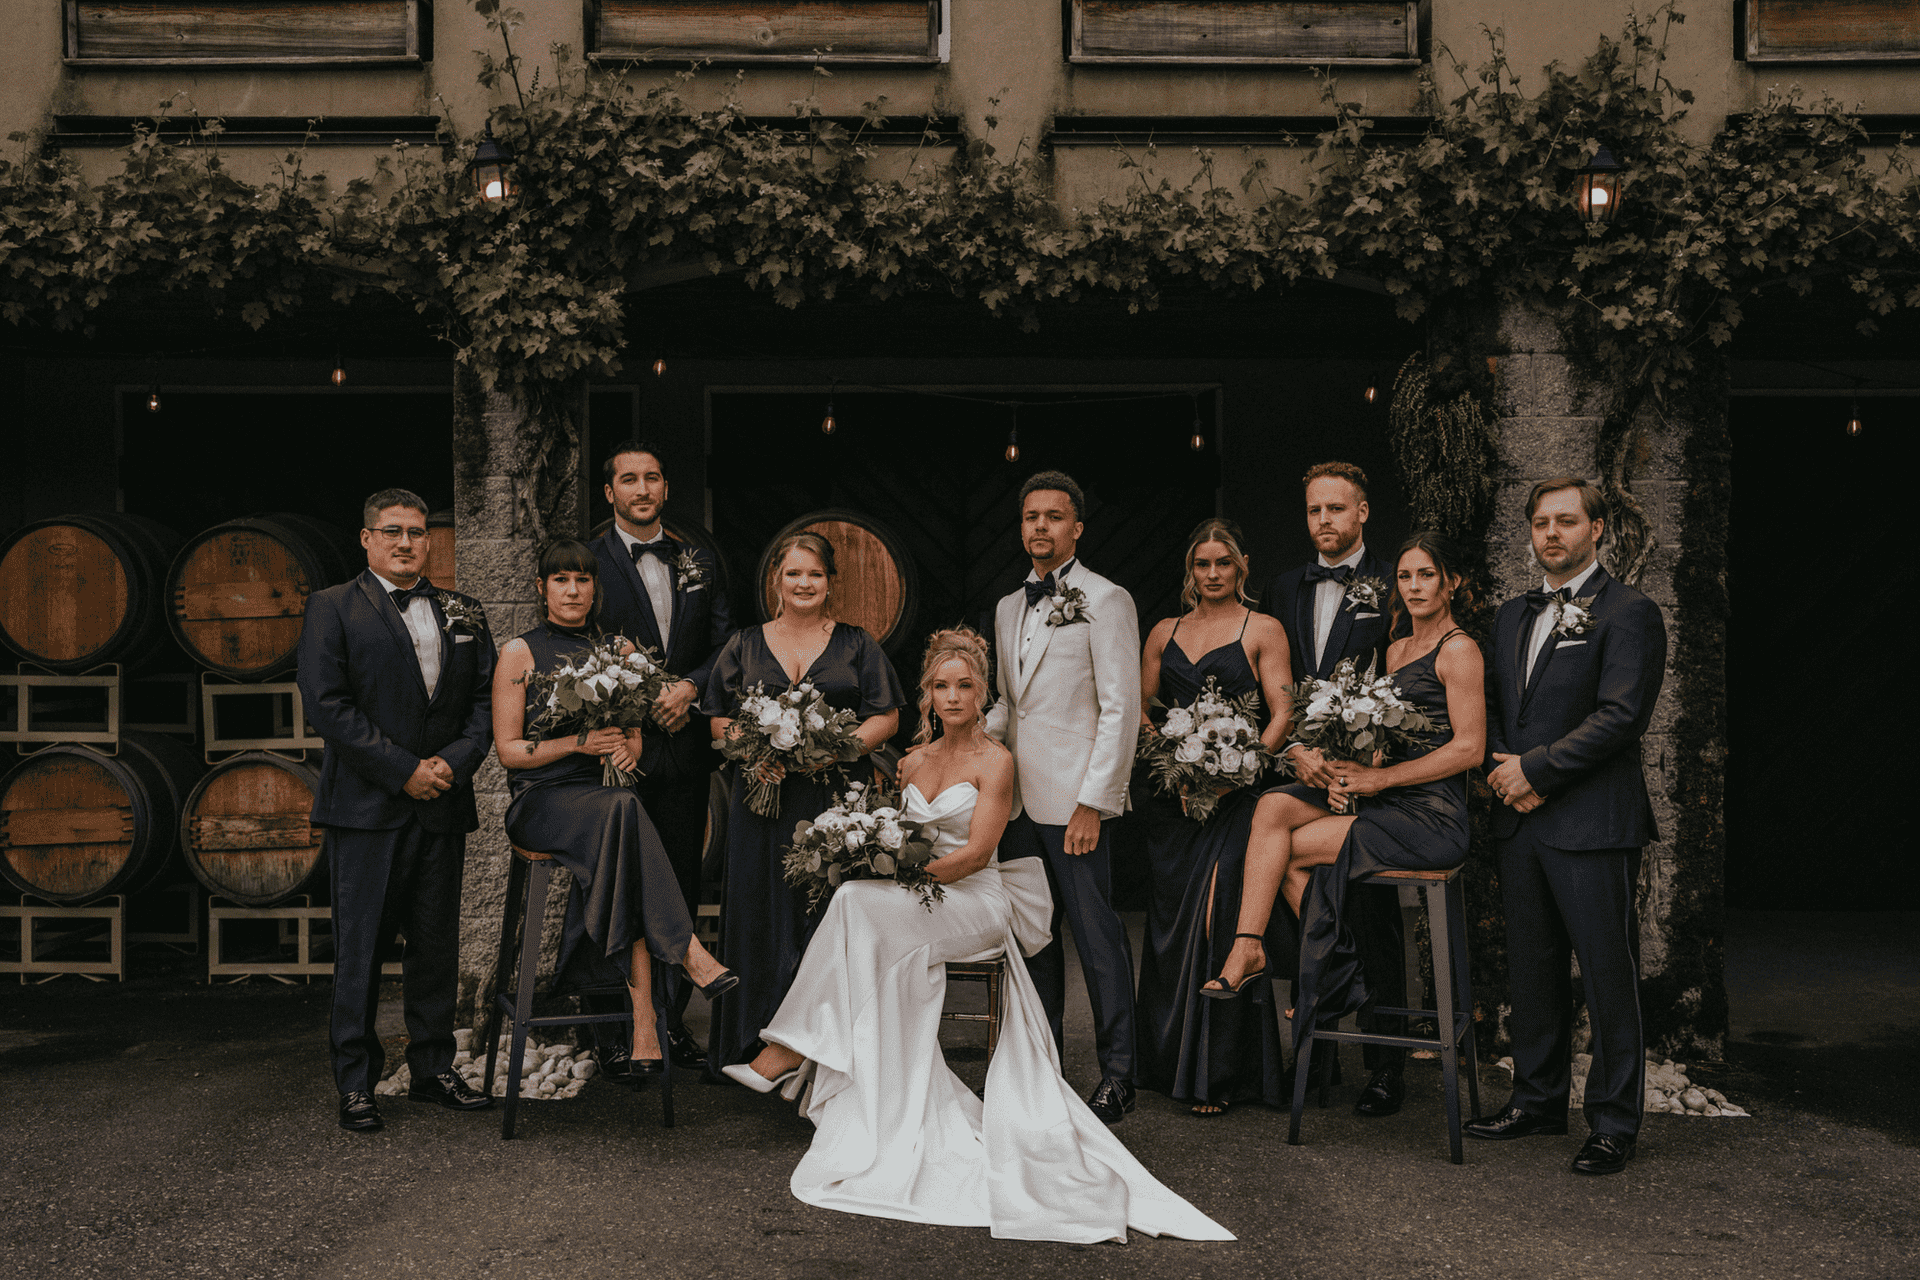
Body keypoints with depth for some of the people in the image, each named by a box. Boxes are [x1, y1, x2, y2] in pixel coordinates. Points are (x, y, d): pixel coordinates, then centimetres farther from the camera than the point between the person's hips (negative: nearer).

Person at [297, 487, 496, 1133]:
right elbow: (326, 704, -9)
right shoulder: (333, 608, 1)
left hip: (443, 807, 4)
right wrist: (404, 770, -13)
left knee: (437, 945, 9)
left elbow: (486, 699, 10)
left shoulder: (464, 614, 14)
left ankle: (434, 1068, 21)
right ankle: (356, 1084, 10)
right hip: (367, 807, -4)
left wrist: (455, 762, -8)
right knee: (360, 948, 0)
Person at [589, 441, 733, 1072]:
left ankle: (672, 1021, 16)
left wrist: (690, 687, -8)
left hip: (685, 745, 4)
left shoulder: (699, 562, 13)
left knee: (682, 886, 7)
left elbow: (724, 645, 10)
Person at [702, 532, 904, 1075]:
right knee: (762, 916, 1)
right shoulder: (744, 645, 12)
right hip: (763, 800, 1)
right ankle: (757, 1047, 10)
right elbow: (719, 720, 10)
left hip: (835, 799, -1)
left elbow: (886, 718, 4)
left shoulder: (857, 645, 9)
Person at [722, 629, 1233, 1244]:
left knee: (861, 903, -31)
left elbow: (976, 853, -12)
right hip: (920, 901, 6)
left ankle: (789, 1052, -23)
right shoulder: (913, 762, 17)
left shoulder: (995, 761, -4)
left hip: (977, 901, -5)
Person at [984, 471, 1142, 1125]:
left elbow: (1121, 710, -10)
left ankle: (1117, 1075, 7)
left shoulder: (1105, 600, -5)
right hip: (1019, 799, 7)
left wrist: (1091, 803, -16)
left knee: (1097, 935, -4)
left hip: (1075, 800, -7)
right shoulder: (1008, 609, 17)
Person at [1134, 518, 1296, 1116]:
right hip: (1172, 794, 4)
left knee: (1218, 918, -11)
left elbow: (1281, 714, -4)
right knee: (1171, 921, 6)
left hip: (1236, 793, -4)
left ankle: (1218, 1070, -2)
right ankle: (1172, 1059, 15)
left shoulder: (1263, 630, 3)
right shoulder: (1164, 632, 15)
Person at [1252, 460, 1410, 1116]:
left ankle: (1385, 1068, 14)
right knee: (1294, 921, 4)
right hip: (1298, 773, 4)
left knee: (1373, 926, 2)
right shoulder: (1284, 589, 14)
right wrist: (1295, 749, -4)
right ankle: (1316, 1057, 20)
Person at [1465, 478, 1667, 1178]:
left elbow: (1620, 717, -15)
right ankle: (1539, 1097, 27)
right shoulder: (1513, 614, 17)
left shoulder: (1629, 612, -6)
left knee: (1608, 974, -1)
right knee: (1530, 968, 14)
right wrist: (1502, 769, 0)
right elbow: (1492, 706, 19)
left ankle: (1613, 1123, 10)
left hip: (1593, 824, -7)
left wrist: (1534, 768, -13)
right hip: (1521, 818, 7)